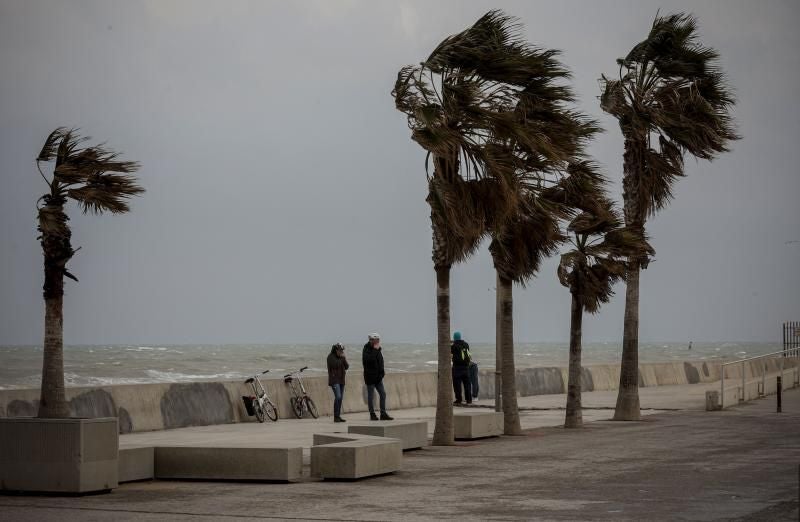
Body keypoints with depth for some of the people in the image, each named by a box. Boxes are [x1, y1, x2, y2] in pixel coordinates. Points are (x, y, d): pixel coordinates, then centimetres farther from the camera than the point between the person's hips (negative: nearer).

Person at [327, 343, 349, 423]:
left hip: (341, 379, 7)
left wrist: (344, 358, -7)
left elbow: (347, 366, 6)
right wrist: (341, 358, -11)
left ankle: (338, 416, 11)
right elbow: (335, 364, -20)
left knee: (340, 398, 6)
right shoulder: (331, 356, -6)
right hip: (334, 379, -7)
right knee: (338, 397, -18)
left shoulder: (342, 357, 13)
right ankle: (336, 417, -15)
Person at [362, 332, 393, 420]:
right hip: (370, 377, -8)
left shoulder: (378, 349, 12)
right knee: (371, 396, 1)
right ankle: (372, 414, 8)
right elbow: (369, 359, -31)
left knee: (383, 394, 5)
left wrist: (382, 371, 15)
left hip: (378, 377, 8)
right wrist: (375, 350, -25)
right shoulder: (367, 350, -13)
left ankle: (383, 414, 9)